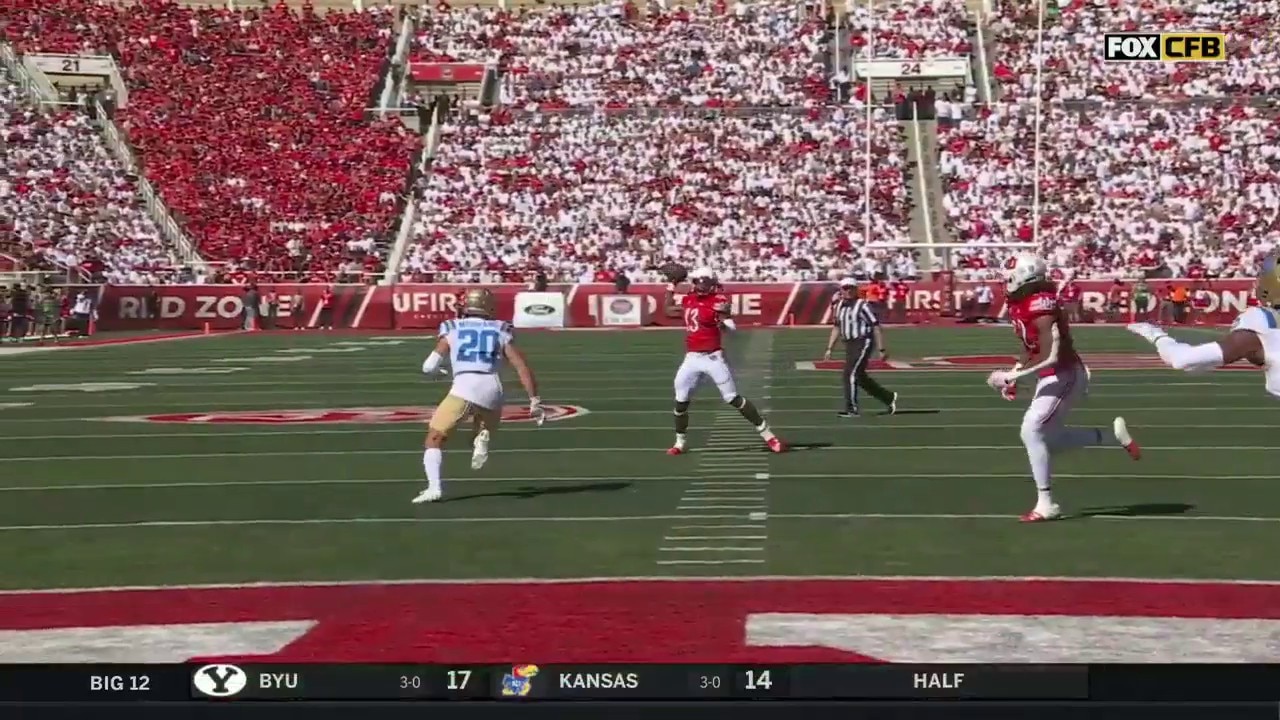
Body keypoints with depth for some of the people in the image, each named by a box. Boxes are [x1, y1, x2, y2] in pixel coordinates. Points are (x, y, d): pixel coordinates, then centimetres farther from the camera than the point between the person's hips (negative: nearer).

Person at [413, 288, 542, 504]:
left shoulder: (452, 330, 16)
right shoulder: (500, 332, 19)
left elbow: (429, 367, 14)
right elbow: (522, 367, 9)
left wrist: (435, 370, 37)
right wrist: (534, 400, 10)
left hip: (464, 388, -2)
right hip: (492, 390, 2)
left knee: (434, 439, 10)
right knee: (484, 431, 28)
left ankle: (434, 486, -13)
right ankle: (482, 440, -9)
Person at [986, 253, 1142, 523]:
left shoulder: (1040, 309, -25)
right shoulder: (1022, 305, 5)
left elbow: (1050, 356, -30)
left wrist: (1011, 376, -24)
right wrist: (1014, 375, 8)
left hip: (1062, 376, -10)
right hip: (1053, 377, 10)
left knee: (1032, 431, -13)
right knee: (1048, 438, 14)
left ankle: (1046, 504, -6)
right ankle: (1113, 434, 24)